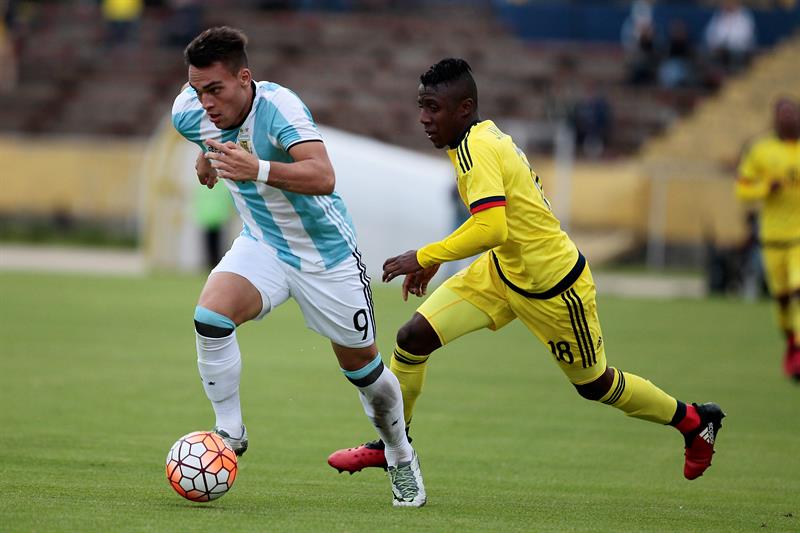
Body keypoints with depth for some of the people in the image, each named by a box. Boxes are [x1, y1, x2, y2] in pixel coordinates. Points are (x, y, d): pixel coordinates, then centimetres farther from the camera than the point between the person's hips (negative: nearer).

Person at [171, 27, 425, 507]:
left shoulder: (278, 106, -33)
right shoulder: (190, 113, -16)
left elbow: (323, 177, -48)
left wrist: (259, 169, -60)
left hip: (326, 254, -4)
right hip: (262, 246, 4)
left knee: (361, 364, 10)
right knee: (210, 316, -24)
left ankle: (400, 456, 36)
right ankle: (230, 433, -6)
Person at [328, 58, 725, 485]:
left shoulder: (477, 149, -26)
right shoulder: (485, 136, 2)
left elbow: (490, 229, -37)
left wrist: (424, 257, -30)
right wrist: (434, 260, 13)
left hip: (552, 285, -9)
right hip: (502, 272, 9)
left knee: (594, 384, 10)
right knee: (414, 336, -4)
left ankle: (693, 420, 33)